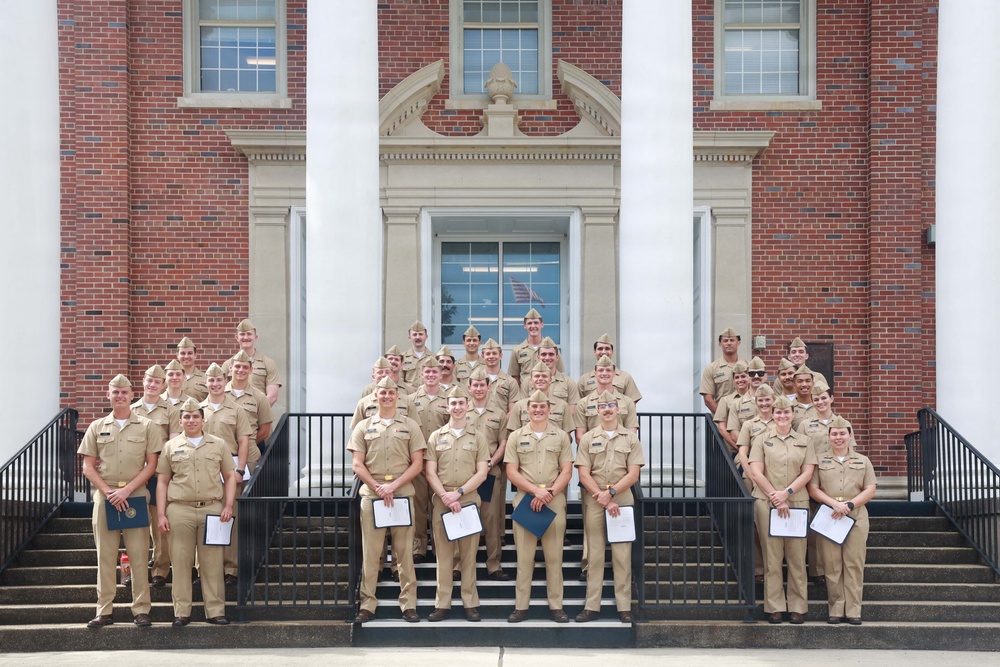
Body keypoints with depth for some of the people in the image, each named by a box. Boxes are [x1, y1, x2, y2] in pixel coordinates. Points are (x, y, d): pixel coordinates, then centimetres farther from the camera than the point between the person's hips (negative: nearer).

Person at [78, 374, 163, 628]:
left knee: (139, 554, -2)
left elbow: (151, 464, 1)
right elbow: (88, 466, 7)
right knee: (105, 554, 4)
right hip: (104, 495, 2)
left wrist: (127, 490, -10)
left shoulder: (146, 426, 6)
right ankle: (104, 611, 8)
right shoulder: (97, 427, 11)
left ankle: (141, 610, 2)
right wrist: (108, 491, -7)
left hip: (136, 495, -2)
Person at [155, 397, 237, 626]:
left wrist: (228, 506, 1)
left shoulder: (218, 445, 12)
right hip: (180, 510, 0)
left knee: (212, 563, 0)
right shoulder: (171, 446, 11)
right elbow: (162, 481, 9)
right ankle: (181, 613, 8)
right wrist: (161, 514, 2)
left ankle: (215, 611, 5)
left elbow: (230, 476, 12)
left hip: (212, 508, 0)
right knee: (181, 562, 1)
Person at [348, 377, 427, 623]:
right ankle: (367, 604, 6)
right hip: (371, 494, 1)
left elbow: (417, 464, 3)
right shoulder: (363, 427, 10)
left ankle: (409, 604, 5)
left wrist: (393, 485, -9)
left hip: (402, 494, 0)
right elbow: (357, 464, 5)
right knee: (370, 552, 1)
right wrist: (378, 487, -8)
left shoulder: (410, 426, 8)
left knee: (404, 551, 1)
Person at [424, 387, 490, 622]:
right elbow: (430, 472, 3)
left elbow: (481, 472, 0)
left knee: (469, 553, 1)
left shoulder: (478, 437, 7)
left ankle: (471, 604, 7)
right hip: (441, 500, 1)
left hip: (469, 499, -1)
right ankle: (442, 604, 6)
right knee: (443, 553, 2)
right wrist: (446, 496, -10)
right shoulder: (436, 437, 9)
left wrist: (459, 492, -11)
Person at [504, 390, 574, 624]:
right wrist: (536, 491, -12)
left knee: (554, 555, 3)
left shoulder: (561, 436, 8)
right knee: (524, 555, 2)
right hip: (525, 499, 0)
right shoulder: (516, 437, 7)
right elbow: (511, 471, 1)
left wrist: (549, 493, -11)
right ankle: (521, 606, 7)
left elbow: (567, 471, 3)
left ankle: (556, 606, 9)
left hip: (555, 500, 0)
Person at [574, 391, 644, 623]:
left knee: (622, 555, 1)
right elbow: (584, 475, 0)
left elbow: (633, 474, -1)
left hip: (622, 501, 0)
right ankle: (592, 606, 6)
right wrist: (604, 500, -9)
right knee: (595, 554, 3)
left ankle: (624, 607, 5)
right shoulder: (588, 438, 7)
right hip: (594, 502, 0)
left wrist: (611, 492, -13)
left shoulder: (630, 438, 6)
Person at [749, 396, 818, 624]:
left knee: (797, 556, 1)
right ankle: (774, 607, 6)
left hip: (797, 503, 1)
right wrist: (776, 497, -10)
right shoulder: (762, 441, 7)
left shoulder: (804, 442, 11)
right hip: (767, 503, -1)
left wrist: (787, 493, -10)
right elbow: (756, 472, -2)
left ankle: (797, 607, 8)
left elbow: (808, 472, 3)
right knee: (772, 556, 1)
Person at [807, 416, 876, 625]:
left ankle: (854, 611, 2)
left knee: (854, 564, -2)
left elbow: (870, 490, 6)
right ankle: (836, 610, 4)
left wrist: (850, 504, -9)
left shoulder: (863, 461, 13)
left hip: (856, 518, 1)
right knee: (832, 565, -2)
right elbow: (813, 489, 1)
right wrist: (834, 504, -13)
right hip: (827, 518, 0)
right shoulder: (820, 461, 10)